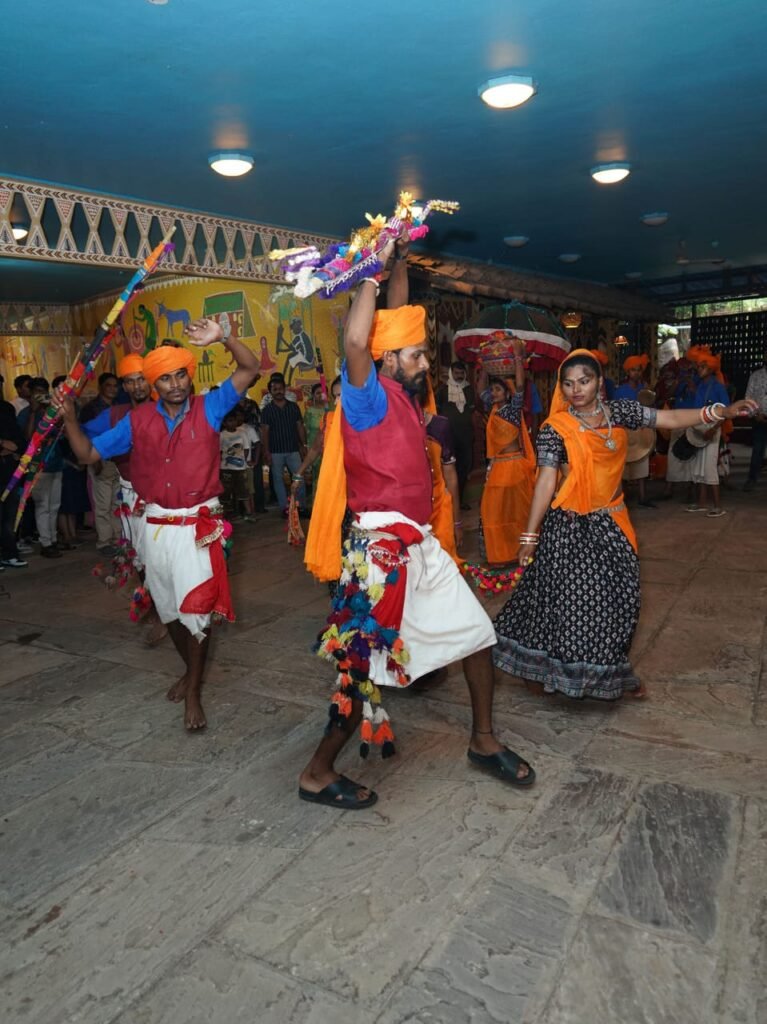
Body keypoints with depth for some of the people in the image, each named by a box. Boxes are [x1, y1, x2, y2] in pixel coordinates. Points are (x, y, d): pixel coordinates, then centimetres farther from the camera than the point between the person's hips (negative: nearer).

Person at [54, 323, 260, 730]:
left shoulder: (208, 408, -3)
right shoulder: (138, 419, 3)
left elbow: (250, 368, -9)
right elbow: (89, 453, 7)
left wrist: (221, 338, -24)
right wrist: (69, 418, -8)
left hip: (198, 527, -3)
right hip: (156, 527, 4)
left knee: (196, 609, -4)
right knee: (169, 609, 17)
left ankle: (194, 692, 11)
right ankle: (190, 669, 41)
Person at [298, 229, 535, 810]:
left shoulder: (404, 392, 10)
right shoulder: (371, 398, -13)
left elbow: (396, 321, 22)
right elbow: (356, 341, -33)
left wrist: (401, 263, 19)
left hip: (419, 545, 9)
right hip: (381, 549, -9)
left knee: (477, 633, 14)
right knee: (368, 665, -3)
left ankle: (484, 742, 32)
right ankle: (319, 773, 16)